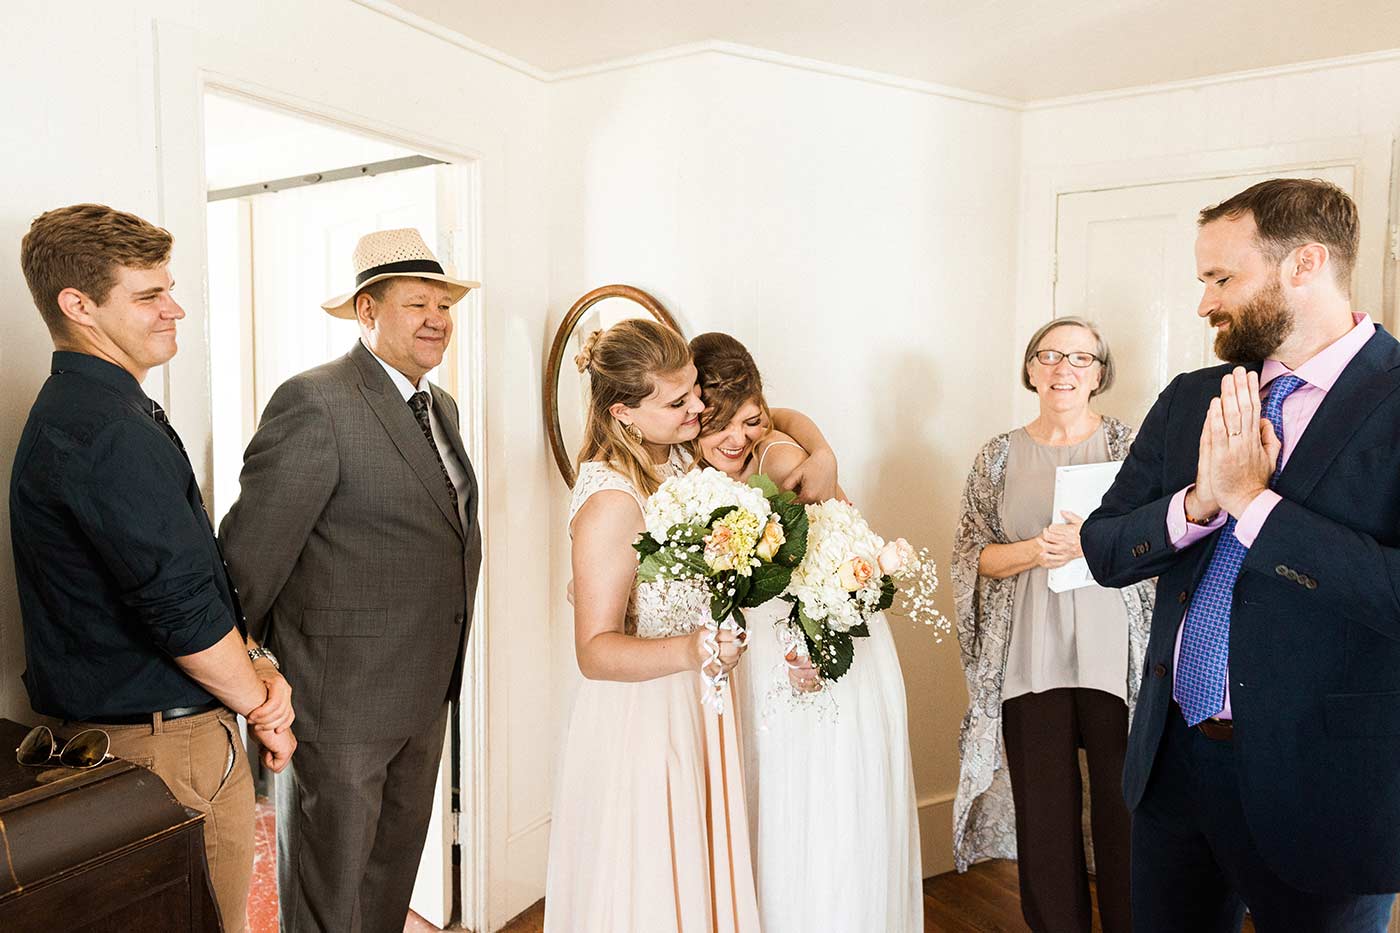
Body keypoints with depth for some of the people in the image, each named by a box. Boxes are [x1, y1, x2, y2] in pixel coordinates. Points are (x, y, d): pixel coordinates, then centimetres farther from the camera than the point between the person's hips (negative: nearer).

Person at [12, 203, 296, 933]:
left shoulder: (77, 409, 11)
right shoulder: (109, 432, -23)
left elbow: (189, 567, 10)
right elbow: (179, 607, -25)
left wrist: (252, 662, 0)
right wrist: (262, 707, -10)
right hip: (166, 738, -10)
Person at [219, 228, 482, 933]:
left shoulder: (439, 406, 10)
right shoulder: (315, 402, -18)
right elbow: (252, 549, -19)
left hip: (425, 694, 8)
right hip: (340, 693, -7)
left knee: (393, 873, 24)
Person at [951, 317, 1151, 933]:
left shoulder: (1128, 444, 5)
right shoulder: (999, 456, 7)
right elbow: (972, 557, 6)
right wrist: (1035, 551, -12)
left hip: (1115, 657, -1)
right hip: (1028, 661, 1)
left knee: (1124, 811, 5)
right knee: (1044, 814, 8)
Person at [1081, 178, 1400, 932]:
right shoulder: (1189, 400, 3)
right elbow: (1104, 551, 2)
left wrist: (1253, 502, -21)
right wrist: (1198, 501, -15)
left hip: (1322, 784, -5)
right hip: (1172, 762, 5)